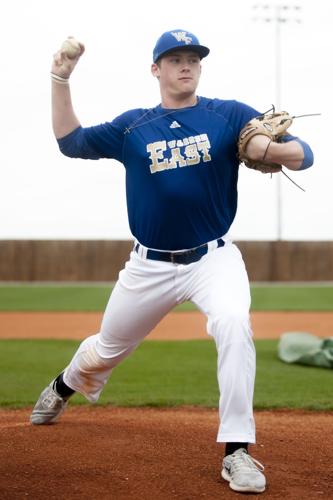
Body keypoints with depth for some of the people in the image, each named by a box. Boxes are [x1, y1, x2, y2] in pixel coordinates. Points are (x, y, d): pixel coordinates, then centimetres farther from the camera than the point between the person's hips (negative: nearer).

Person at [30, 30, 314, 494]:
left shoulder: (230, 116, -3)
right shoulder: (132, 126, 4)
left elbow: (303, 154, -8)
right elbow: (71, 141, 3)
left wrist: (268, 148, -31)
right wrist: (61, 80, -6)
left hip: (213, 258, -2)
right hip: (150, 266, 2)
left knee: (233, 323, -32)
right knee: (108, 347, 18)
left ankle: (238, 451, -25)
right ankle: (66, 386, 53)